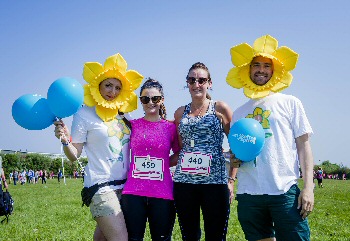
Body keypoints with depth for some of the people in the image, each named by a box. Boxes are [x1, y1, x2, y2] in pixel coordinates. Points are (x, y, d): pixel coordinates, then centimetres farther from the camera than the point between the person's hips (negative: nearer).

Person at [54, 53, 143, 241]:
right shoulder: (84, 114, -2)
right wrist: (65, 141, -22)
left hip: (125, 185, 6)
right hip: (101, 187, -6)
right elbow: (74, 155, -4)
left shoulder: (122, 114, 13)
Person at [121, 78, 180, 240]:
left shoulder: (171, 127, 6)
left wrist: (160, 164, 4)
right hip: (133, 193, 0)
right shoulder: (132, 125, 7)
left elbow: (179, 155, 16)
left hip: (162, 194, 0)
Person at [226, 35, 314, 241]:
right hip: (248, 194, 3)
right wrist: (234, 160, -2)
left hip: (285, 192, -3)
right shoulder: (239, 113, 15)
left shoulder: (290, 103, 7)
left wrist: (308, 187, -8)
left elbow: (303, 146, 2)